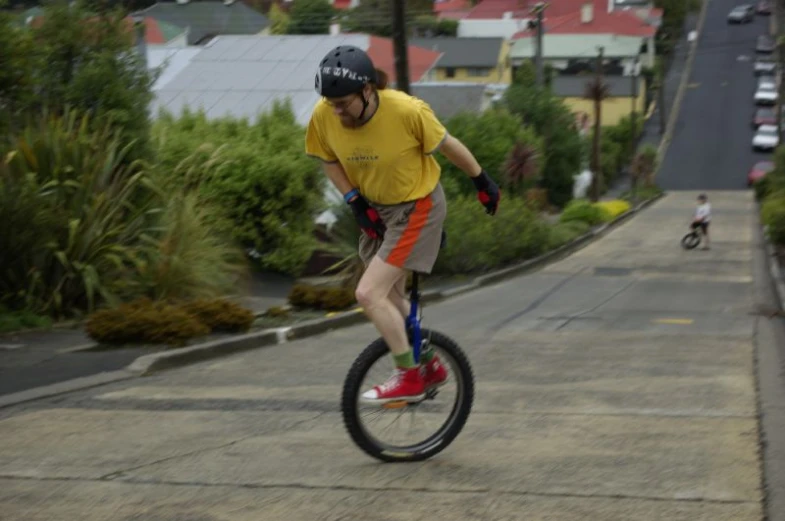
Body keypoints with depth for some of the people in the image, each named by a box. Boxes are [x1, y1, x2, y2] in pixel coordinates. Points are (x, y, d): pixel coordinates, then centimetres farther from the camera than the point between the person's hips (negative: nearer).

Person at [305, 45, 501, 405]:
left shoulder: (408, 111, -30)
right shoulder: (323, 116, -18)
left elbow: (447, 145, -12)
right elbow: (329, 160, 3)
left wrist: (483, 182, 1)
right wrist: (354, 201, -9)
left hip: (416, 208, -6)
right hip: (376, 211, 6)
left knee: (369, 294, -16)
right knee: (389, 298, 18)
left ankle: (409, 377, -1)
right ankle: (430, 366, 39)